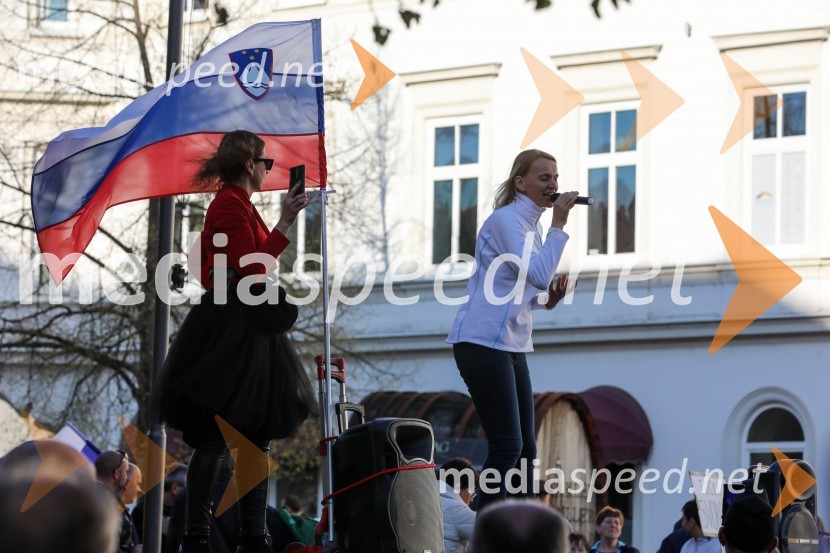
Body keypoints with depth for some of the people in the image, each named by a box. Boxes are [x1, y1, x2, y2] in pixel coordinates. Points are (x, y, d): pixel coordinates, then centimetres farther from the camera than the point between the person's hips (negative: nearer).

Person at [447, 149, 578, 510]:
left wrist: (548, 300, 6)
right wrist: (558, 225, -17)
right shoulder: (505, 221, -11)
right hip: (484, 343, -10)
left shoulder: (531, 226, 17)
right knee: (507, 446, -13)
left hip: (512, 347, 10)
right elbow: (540, 275, -23)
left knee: (525, 449, 8)